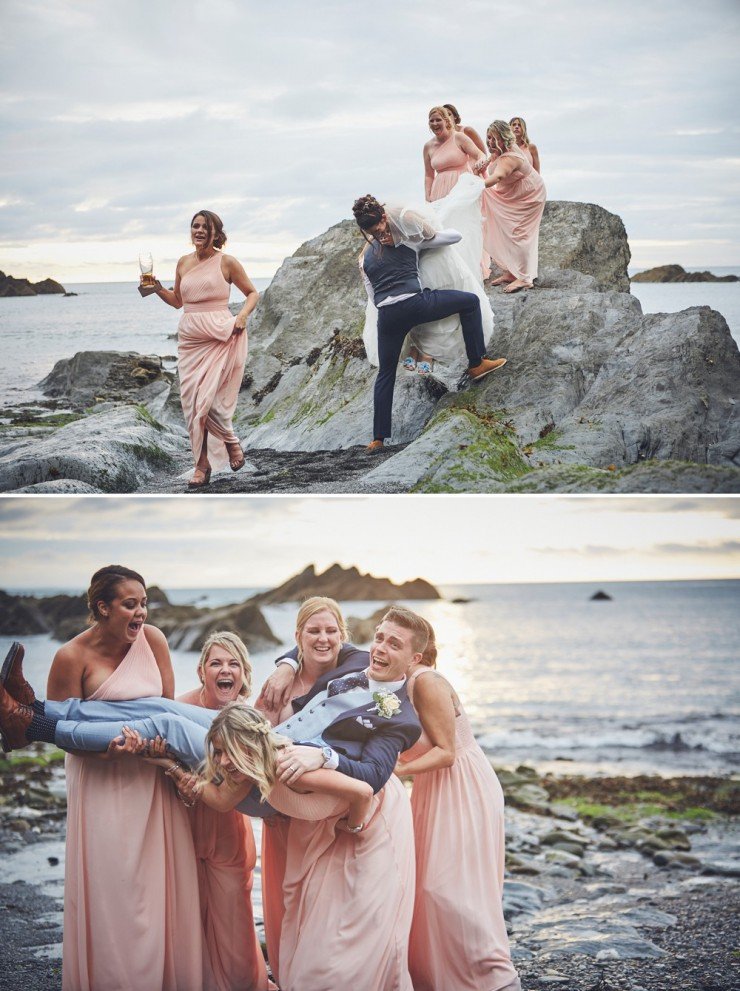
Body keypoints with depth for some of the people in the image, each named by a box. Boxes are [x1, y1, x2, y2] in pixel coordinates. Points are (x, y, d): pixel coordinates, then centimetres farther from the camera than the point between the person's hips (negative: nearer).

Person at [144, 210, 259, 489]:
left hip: (220, 337, -5)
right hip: (190, 337, 5)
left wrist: (243, 315, -9)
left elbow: (252, 293, 8)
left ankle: (231, 443, 13)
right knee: (192, 400, 0)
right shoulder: (184, 263, 13)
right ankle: (203, 465, 7)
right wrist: (158, 288, 6)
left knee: (207, 398, -13)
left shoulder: (226, 262, 0)